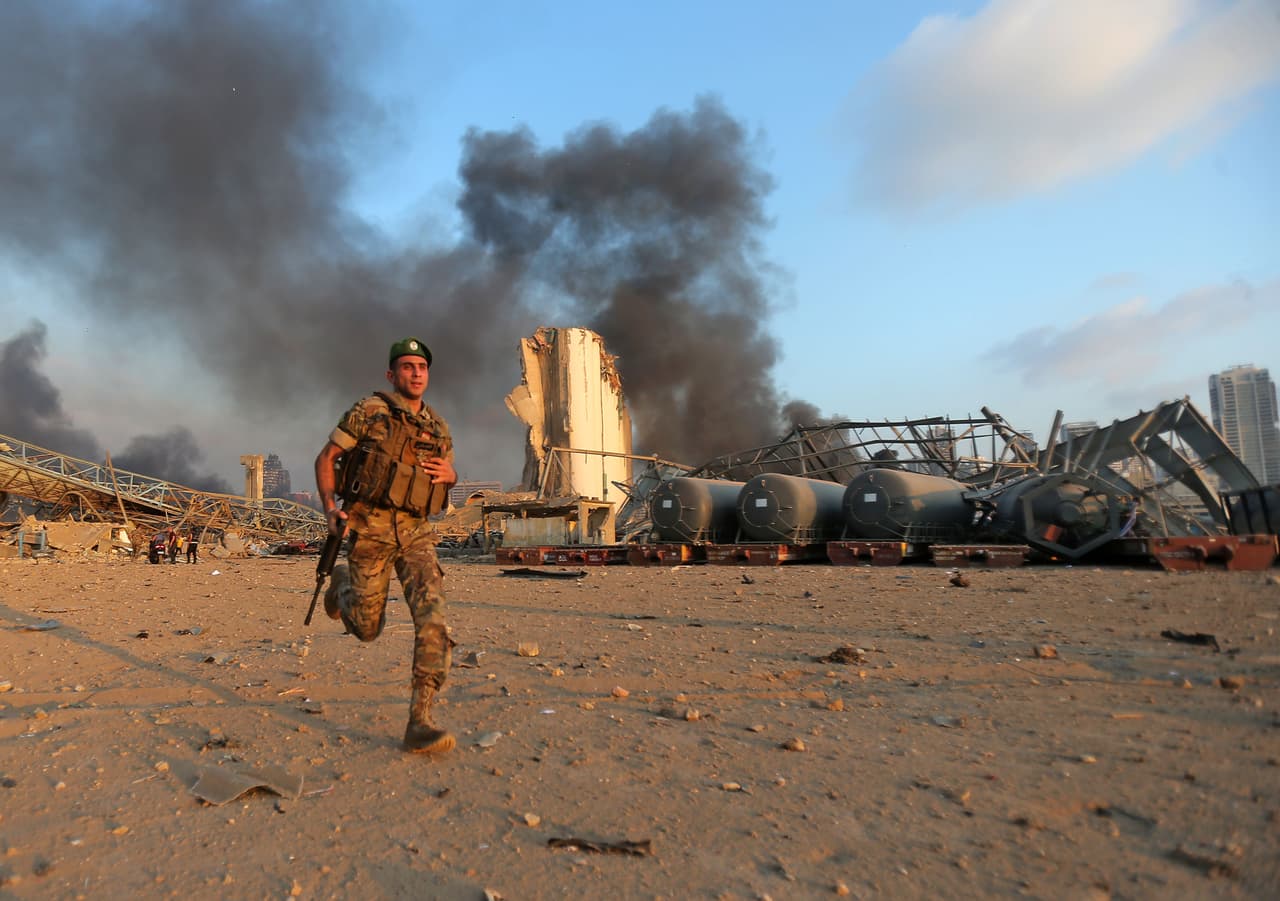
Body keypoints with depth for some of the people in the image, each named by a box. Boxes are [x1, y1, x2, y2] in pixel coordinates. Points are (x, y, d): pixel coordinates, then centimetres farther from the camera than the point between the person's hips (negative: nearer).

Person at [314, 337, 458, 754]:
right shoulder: (369, 411, -4)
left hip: (416, 532, 3)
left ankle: (419, 722, -17)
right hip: (370, 529, -3)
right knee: (367, 628, 7)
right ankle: (342, 583, 43)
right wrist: (330, 508, -12)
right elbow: (326, 458, 1)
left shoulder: (439, 428, 10)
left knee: (432, 614, -17)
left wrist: (449, 474, -1)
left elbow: (449, 474, 24)